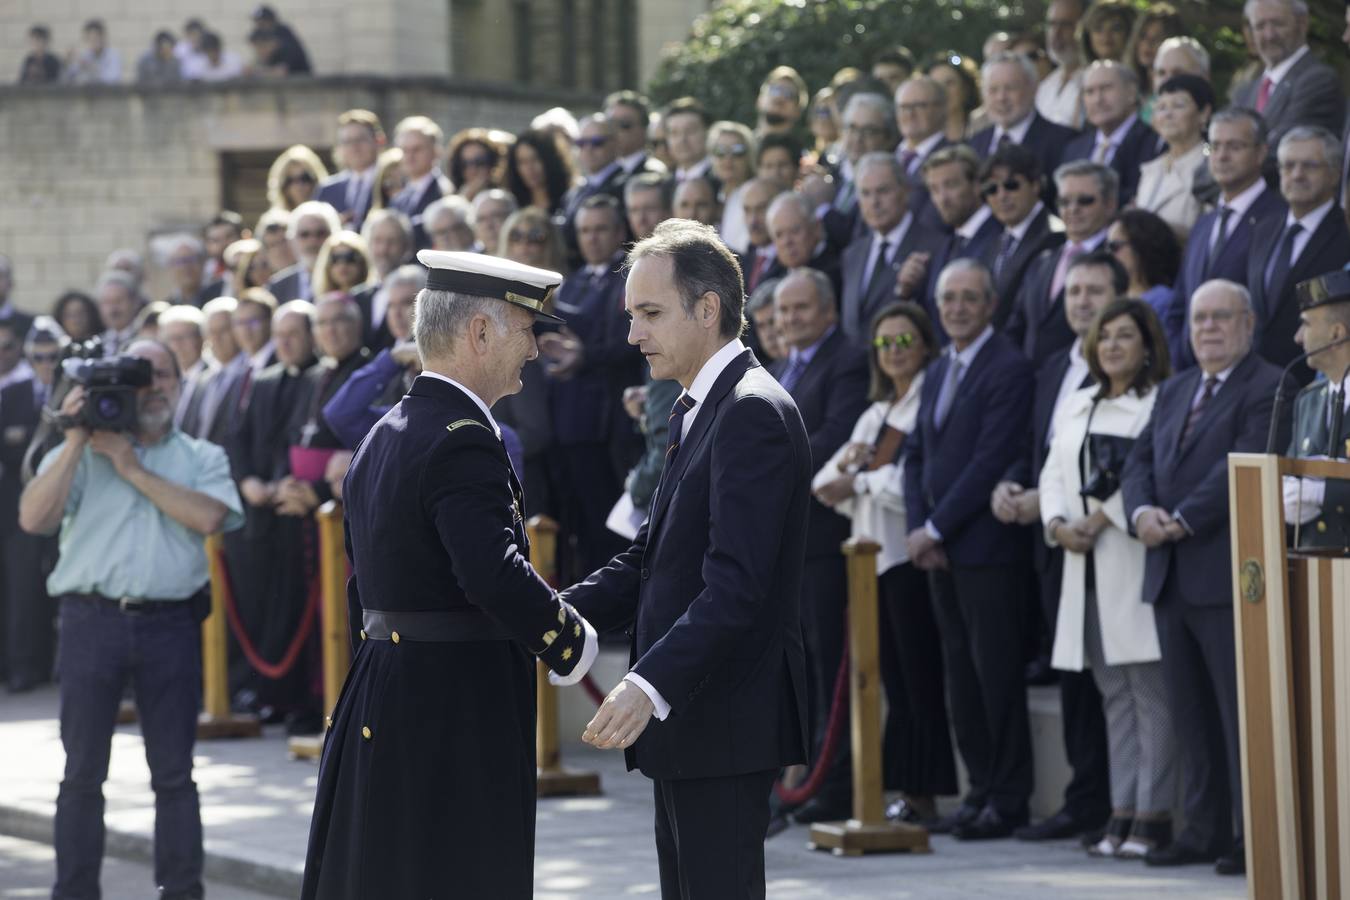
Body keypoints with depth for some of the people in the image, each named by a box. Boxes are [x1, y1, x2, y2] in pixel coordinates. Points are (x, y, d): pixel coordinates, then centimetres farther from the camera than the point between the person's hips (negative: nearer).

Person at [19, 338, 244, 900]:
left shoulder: (202, 457, 11)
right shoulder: (81, 452, 9)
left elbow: (209, 517, -10)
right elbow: (34, 517, -6)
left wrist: (133, 468, -8)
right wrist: (76, 441, -9)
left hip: (171, 623, 0)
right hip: (93, 618, 0)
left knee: (174, 774, 4)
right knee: (84, 773, 2)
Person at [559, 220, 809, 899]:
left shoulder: (754, 411, -15)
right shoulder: (695, 410, 18)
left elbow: (737, 583, -24)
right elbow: (649, 559, 18)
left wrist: (650, 686, -32)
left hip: (725, 724, -10)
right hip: (685, 723, 10)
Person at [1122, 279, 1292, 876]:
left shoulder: (1269, 389, -6)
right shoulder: (1173, 391, 20)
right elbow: (1139, 462, 15)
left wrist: (1181, 522, -17)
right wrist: (1142, 511, -6)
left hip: (1228, 575, -8)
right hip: (1171, 577, 8)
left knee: (1243, 710, -5)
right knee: (1191, 714, 10)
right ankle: (1205, 830, 16)